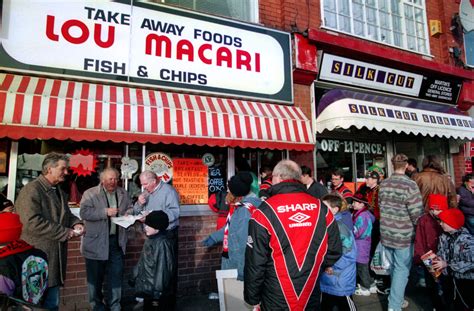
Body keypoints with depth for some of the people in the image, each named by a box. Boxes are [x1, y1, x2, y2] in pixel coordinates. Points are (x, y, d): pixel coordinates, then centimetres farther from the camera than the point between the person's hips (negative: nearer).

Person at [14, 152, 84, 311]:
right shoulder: (32, 190, -15)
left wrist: (76, 223, 2)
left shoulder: (59, 192, 15)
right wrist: (64, 233, -20)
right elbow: (32, 222, -25)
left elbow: (66, 215, 25)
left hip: (55, 257, 9)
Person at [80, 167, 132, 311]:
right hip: (96, 242, -3)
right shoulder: (90, 194, -6)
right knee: (95, 277, 11)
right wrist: (105, 212, -25)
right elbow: (84, 213, -17)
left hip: (117, 241, 4)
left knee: (116, 276, 12)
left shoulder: (123, 193, 8)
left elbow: (129, 209, 16)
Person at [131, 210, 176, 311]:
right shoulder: (149, 240, 5)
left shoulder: (162, 243, -23)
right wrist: (135, 278, 17)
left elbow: (162, 269, -24)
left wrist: (157, 293, -21)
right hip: (147, 289, 8)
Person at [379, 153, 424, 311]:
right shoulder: (410, 185, -18)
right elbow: (417, 213, -17)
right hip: (403, 234, -6)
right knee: (402, 269, 4)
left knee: (394, 266, 20)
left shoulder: (383, 184, 1)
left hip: (386, 233, 6)